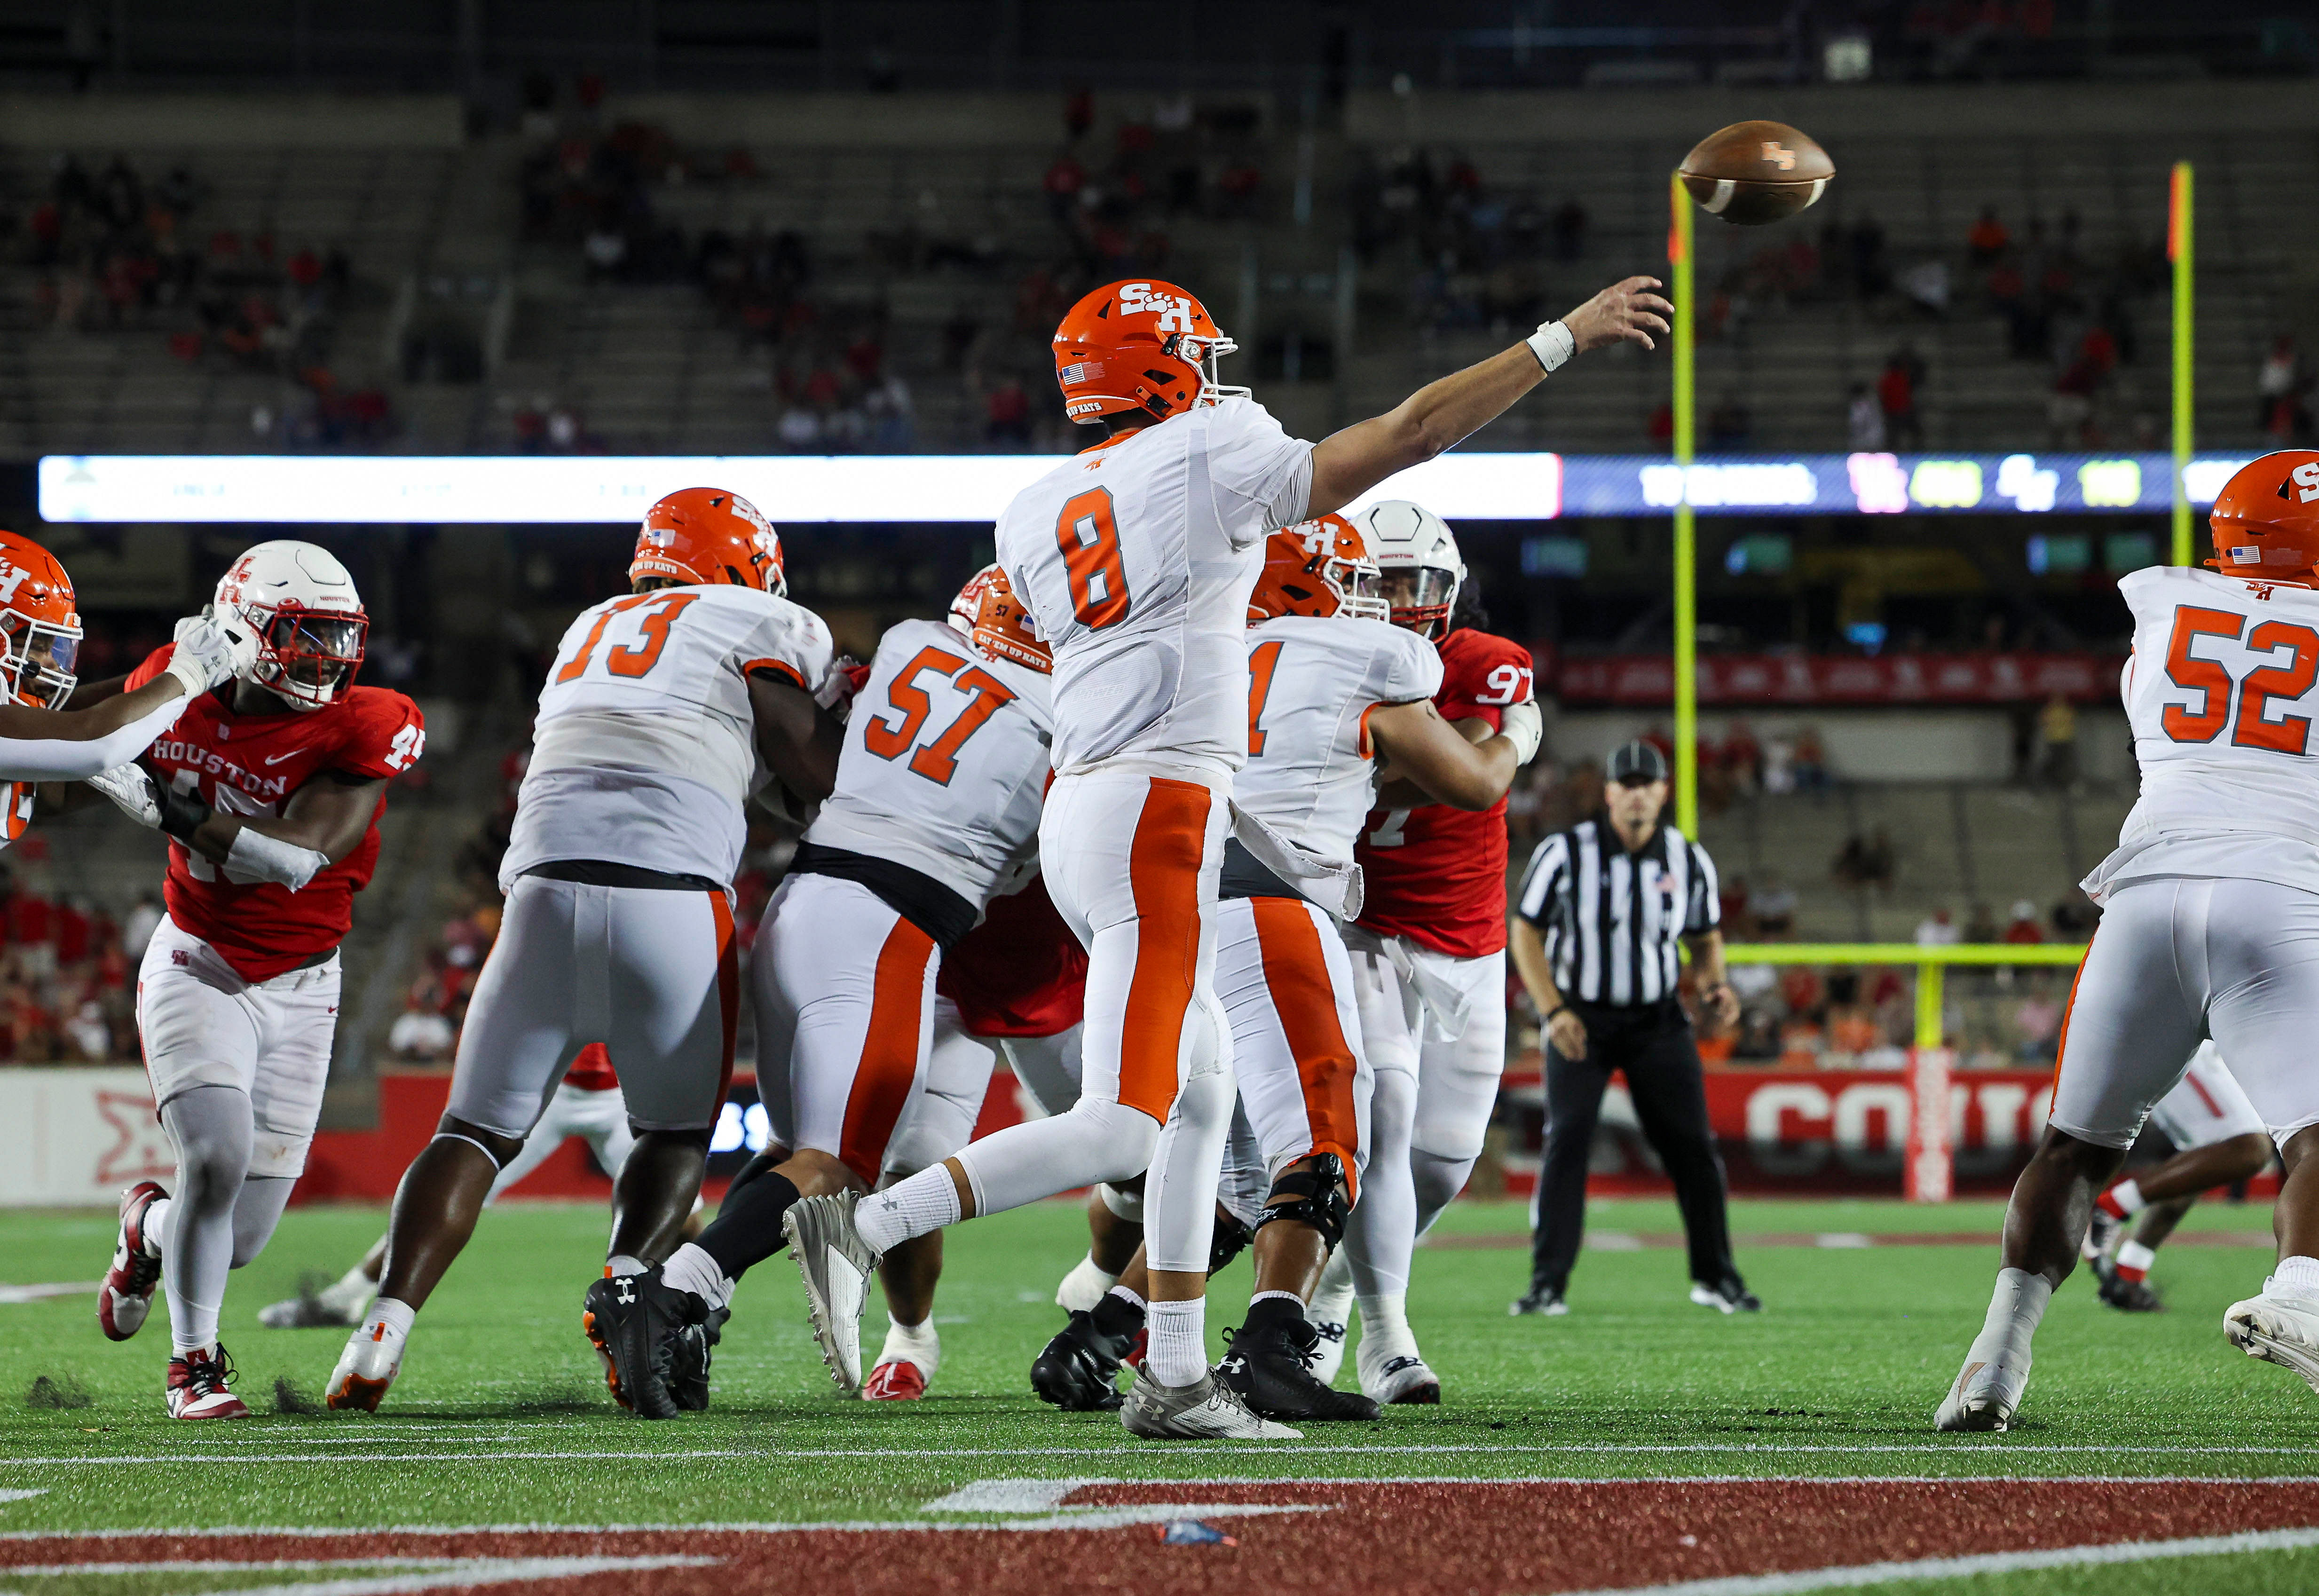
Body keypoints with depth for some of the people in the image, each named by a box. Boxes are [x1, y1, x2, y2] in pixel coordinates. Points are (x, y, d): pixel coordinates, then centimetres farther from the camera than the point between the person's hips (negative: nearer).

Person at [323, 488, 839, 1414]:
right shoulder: (761, 627, 14)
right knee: (678, 1130, 14)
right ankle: (629, 1281, -13)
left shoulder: (589, 632, 29)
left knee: (480, 1129, 10)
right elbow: (819, 774, 3)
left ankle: (390, 1319, -9)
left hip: (547, 886, 3)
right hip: (673, 895, -3)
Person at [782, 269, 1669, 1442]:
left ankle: (1174, 1381, 16)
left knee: (1201, 1100, 17)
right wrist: (1564, 340, 4)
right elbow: (1413, 431, -3)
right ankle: (865, 1226, -22)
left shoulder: (1035, 517, 13)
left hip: (1077, 813, 9)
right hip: (1161, 816, -9)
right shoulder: (1211, 461, -4)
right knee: (1120, 1130, -13)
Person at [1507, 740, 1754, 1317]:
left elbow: (1706, 938, 13)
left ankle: (1715, 1277, 14)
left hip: (1656, 1020, 3)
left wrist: (1714, 987, -8)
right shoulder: (1565, 853, -10)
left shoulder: (1689, 861, 0)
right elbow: (1527, 933, -4)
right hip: (1580, 1019, -3)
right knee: (1567, 1140, -13)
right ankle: (1548, 1284, -9)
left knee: (1692, 1144, -1)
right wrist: (1553, 1011, -15)